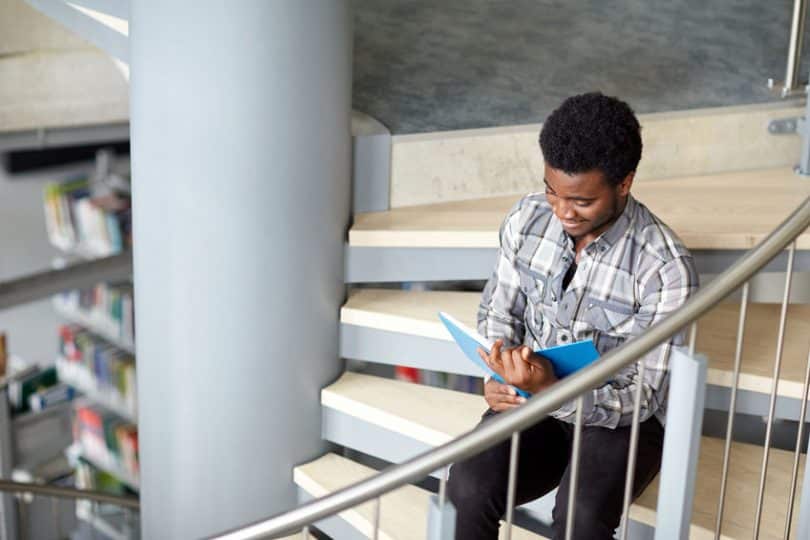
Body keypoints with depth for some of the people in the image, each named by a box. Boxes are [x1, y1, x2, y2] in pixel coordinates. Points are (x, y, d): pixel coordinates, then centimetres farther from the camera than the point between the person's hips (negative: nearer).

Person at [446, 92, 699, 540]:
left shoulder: (666, 268, -21)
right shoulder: (527, 218, -7)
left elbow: (643, 397, -18)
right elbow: (498, 310, 8)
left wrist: (551, 391, -35)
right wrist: (500, 376, -12)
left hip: (621, 418, -3)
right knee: (467, 488, -25)